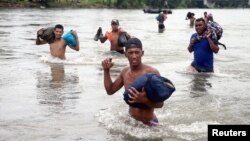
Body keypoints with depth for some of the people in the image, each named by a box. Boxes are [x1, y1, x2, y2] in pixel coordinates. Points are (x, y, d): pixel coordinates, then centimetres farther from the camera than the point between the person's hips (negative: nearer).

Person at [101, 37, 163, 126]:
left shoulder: (152, 73, -20)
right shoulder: (125, 72, 1)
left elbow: (160, 104, -20)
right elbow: (110, 91, 13)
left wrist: (143, 100, -39)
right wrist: (106, 70, 2)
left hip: (148, 124, -6)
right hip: (130, 120, 6)